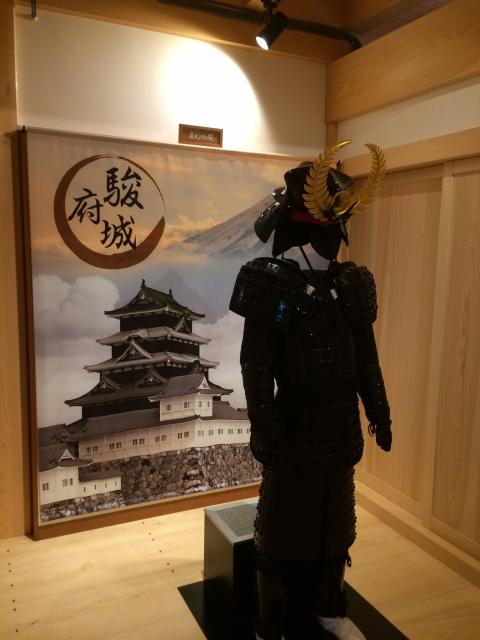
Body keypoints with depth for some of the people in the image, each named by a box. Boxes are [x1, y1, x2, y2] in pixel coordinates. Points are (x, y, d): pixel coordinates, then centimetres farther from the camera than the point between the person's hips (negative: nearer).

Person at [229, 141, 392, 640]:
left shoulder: (351, 284, 3)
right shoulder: (273, 284, -14)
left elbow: (366, 358, 9)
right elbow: (256, 365, -17)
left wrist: (380, 415, 10)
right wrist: (264, 430, -19)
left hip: (341, 425, 6)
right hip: (295, 427, -6)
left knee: (334, 523, 21)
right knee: (285, 528, 11)